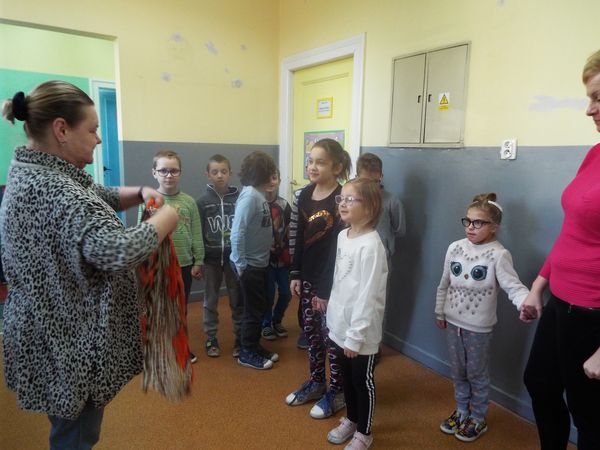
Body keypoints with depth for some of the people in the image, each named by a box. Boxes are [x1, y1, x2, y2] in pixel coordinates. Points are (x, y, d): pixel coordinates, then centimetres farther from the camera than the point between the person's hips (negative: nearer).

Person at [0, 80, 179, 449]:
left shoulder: (33, 172, 6)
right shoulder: (52, 189, -28)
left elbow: (100, 198, 18)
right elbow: (120, 251, -38)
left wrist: (140, 194, 0)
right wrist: (166, 217, -21)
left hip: (60, 334, 10)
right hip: (72, 343, -10)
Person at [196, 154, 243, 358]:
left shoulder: (239, 198, -5)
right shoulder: (202, 201, -3)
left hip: (234, 257, 0)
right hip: (211, 258, 0)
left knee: (237, 300, 9)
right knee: (211, 300, 12)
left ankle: (240, 338, 23)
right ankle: (211, 338, 26)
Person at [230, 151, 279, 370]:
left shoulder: (260, 195, 5)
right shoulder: (250, 196, -21)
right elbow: (237, 233, -24)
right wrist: (240, 265, -19)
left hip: (260, 263, 8)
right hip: (249, 265, -8)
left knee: (260, 308, 19)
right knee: (253, 310, 5)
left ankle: (255, 347, 34)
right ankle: (247, 353, 22)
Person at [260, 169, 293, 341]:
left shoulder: (284, 205, 6)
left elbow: (289, 232, 10)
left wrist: (289, 254, 7)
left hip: (282, 256, 4)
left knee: (286, 292, 7)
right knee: (268, 293, -1)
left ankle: (277, 321, 32)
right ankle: (266, 324, 23)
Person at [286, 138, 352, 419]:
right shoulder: (305, 195, 5)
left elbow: (339, 245, -18)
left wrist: (327, 289, -17)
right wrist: (296, 274, 9)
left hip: (331, 280, -7)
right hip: (309, 276, 7)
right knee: (311, 331, 17)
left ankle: (337, 391, 26)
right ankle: (316, 382, 36)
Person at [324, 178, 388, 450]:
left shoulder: (371, 245, -23)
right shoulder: (342, 236, 3)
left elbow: (367, 295, -23)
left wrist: (356, 335, -20)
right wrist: (330, 305, 15)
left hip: (361, 331, -7)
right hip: (340, 324, 8)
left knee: (363, 381, 13)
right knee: (346, 377, 23)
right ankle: (351, 420, 45)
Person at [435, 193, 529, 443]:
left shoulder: (498, 254, -17)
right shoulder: (455, 248, -2)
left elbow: (513, 286, -24)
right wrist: (439, 312, 13)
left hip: (479, 326, -4)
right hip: (453, 321, 5)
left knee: (477, 373, 13)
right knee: (458, 371, 19)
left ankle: (478, 419, 34)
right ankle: (462, 411, 40)